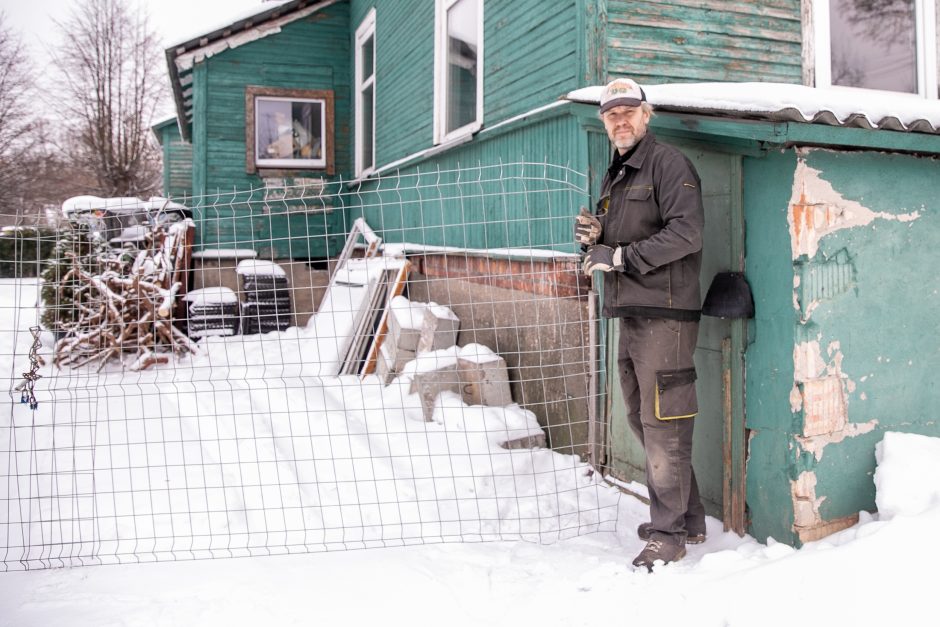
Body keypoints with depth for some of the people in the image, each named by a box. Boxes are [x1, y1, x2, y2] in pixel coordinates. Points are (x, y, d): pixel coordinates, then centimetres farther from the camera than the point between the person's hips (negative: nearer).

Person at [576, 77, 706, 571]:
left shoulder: (669, 164, -4)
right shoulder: (613, 178, 22)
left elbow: (687, 232, -17)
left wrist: (620, 255, -17)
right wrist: (592, 238, 4)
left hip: (664, 313, -9)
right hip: (629, 316, 9)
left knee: (663, 428, -5)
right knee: (643, 423, 13)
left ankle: (668, 535, 6)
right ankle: (689, 519, 27)